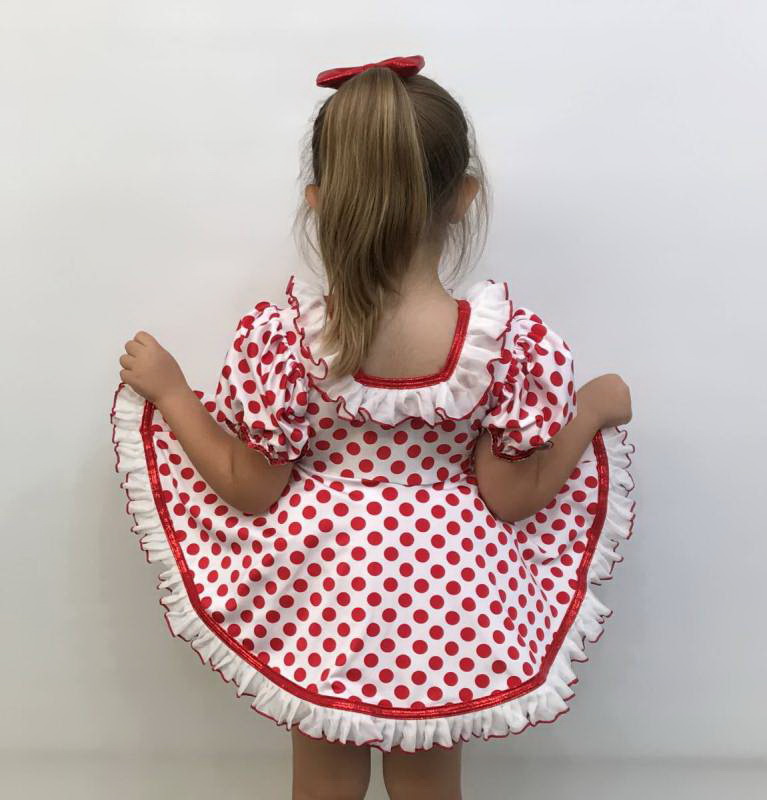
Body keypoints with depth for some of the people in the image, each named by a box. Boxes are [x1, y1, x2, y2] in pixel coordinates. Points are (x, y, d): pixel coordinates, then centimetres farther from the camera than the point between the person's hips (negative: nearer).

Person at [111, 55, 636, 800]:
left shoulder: (281, 335, -22)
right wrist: (595, 409, 2)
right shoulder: (513, 340, -22)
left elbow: (252, 492, -11)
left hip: (322, 595, 0)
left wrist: (167, 391, 1)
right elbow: (512, 499, -13)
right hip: (449, 608, 1)